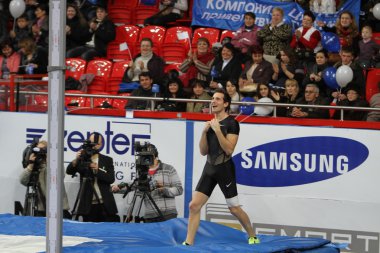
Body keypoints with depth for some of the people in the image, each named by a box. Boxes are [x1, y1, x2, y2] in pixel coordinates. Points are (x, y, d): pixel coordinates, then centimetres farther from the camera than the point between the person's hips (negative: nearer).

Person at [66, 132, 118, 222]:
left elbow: (111, 179, -1)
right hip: (88, 204, -1)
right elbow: (69, 171, -7)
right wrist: (76, 160, -24)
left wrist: (98, 170, -15)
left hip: (105, 205, 1)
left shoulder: (107, 160, 11)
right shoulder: (82, 160, 7)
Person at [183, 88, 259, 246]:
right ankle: (188, 243, -3)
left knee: (234, 209, 2)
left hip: (225, 169, -6)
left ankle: (253, 237, 22)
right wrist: (204, 132, -3)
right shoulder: (211, 123, 12)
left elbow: (229, 149, -18)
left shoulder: (232, 123, -8)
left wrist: (217, 130, -21)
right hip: (209, 168, 6)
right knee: (194, 205, -5)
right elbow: (203, 151, 10)